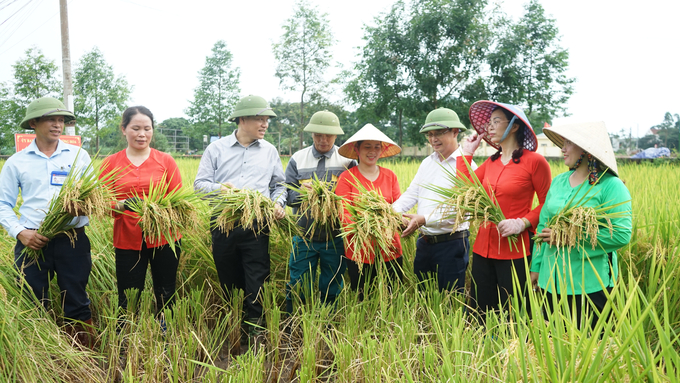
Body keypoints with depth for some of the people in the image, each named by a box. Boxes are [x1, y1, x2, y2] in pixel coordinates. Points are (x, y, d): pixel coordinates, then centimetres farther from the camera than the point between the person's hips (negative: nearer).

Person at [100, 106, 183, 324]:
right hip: (128, 241, 0)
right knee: (128, 300, 2)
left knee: (165, 297, 8)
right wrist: (121, 205, -19)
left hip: (164, 238, 0)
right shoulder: (110, 164, 5)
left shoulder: (166, 161, 4)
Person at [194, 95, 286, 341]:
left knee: (257, 281, -5)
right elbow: (200, 183, 4)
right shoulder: (216, 149, 7)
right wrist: (218, 188, -16)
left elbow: (279, 185, 18)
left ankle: (255, 329, 2)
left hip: (257, 226, 0)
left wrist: (278, 203, -2)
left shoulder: (269, 151, 13)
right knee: (228, 281, 9)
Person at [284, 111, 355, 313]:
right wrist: (301, 193, -19)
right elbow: (288, 195, 3)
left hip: (335, 238, 0)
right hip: (304, 237, 1)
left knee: (331, 290, 10)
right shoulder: (297, 159, 7)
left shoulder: (348, 160, 4)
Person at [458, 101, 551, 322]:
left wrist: (523, 222, -19)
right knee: (479, 314, 11)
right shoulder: (491, 162, 12)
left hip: (514, 251, -6)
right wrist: (467, 153, 12)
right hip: (483, 248, 6)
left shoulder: (534, 161, -7)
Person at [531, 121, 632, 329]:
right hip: (552, 280, 6)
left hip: (590, 285, -5)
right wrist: (536, 266, 10)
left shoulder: (611, 186, -10)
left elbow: (622, 234, -19)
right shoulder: (558, 181, 9)